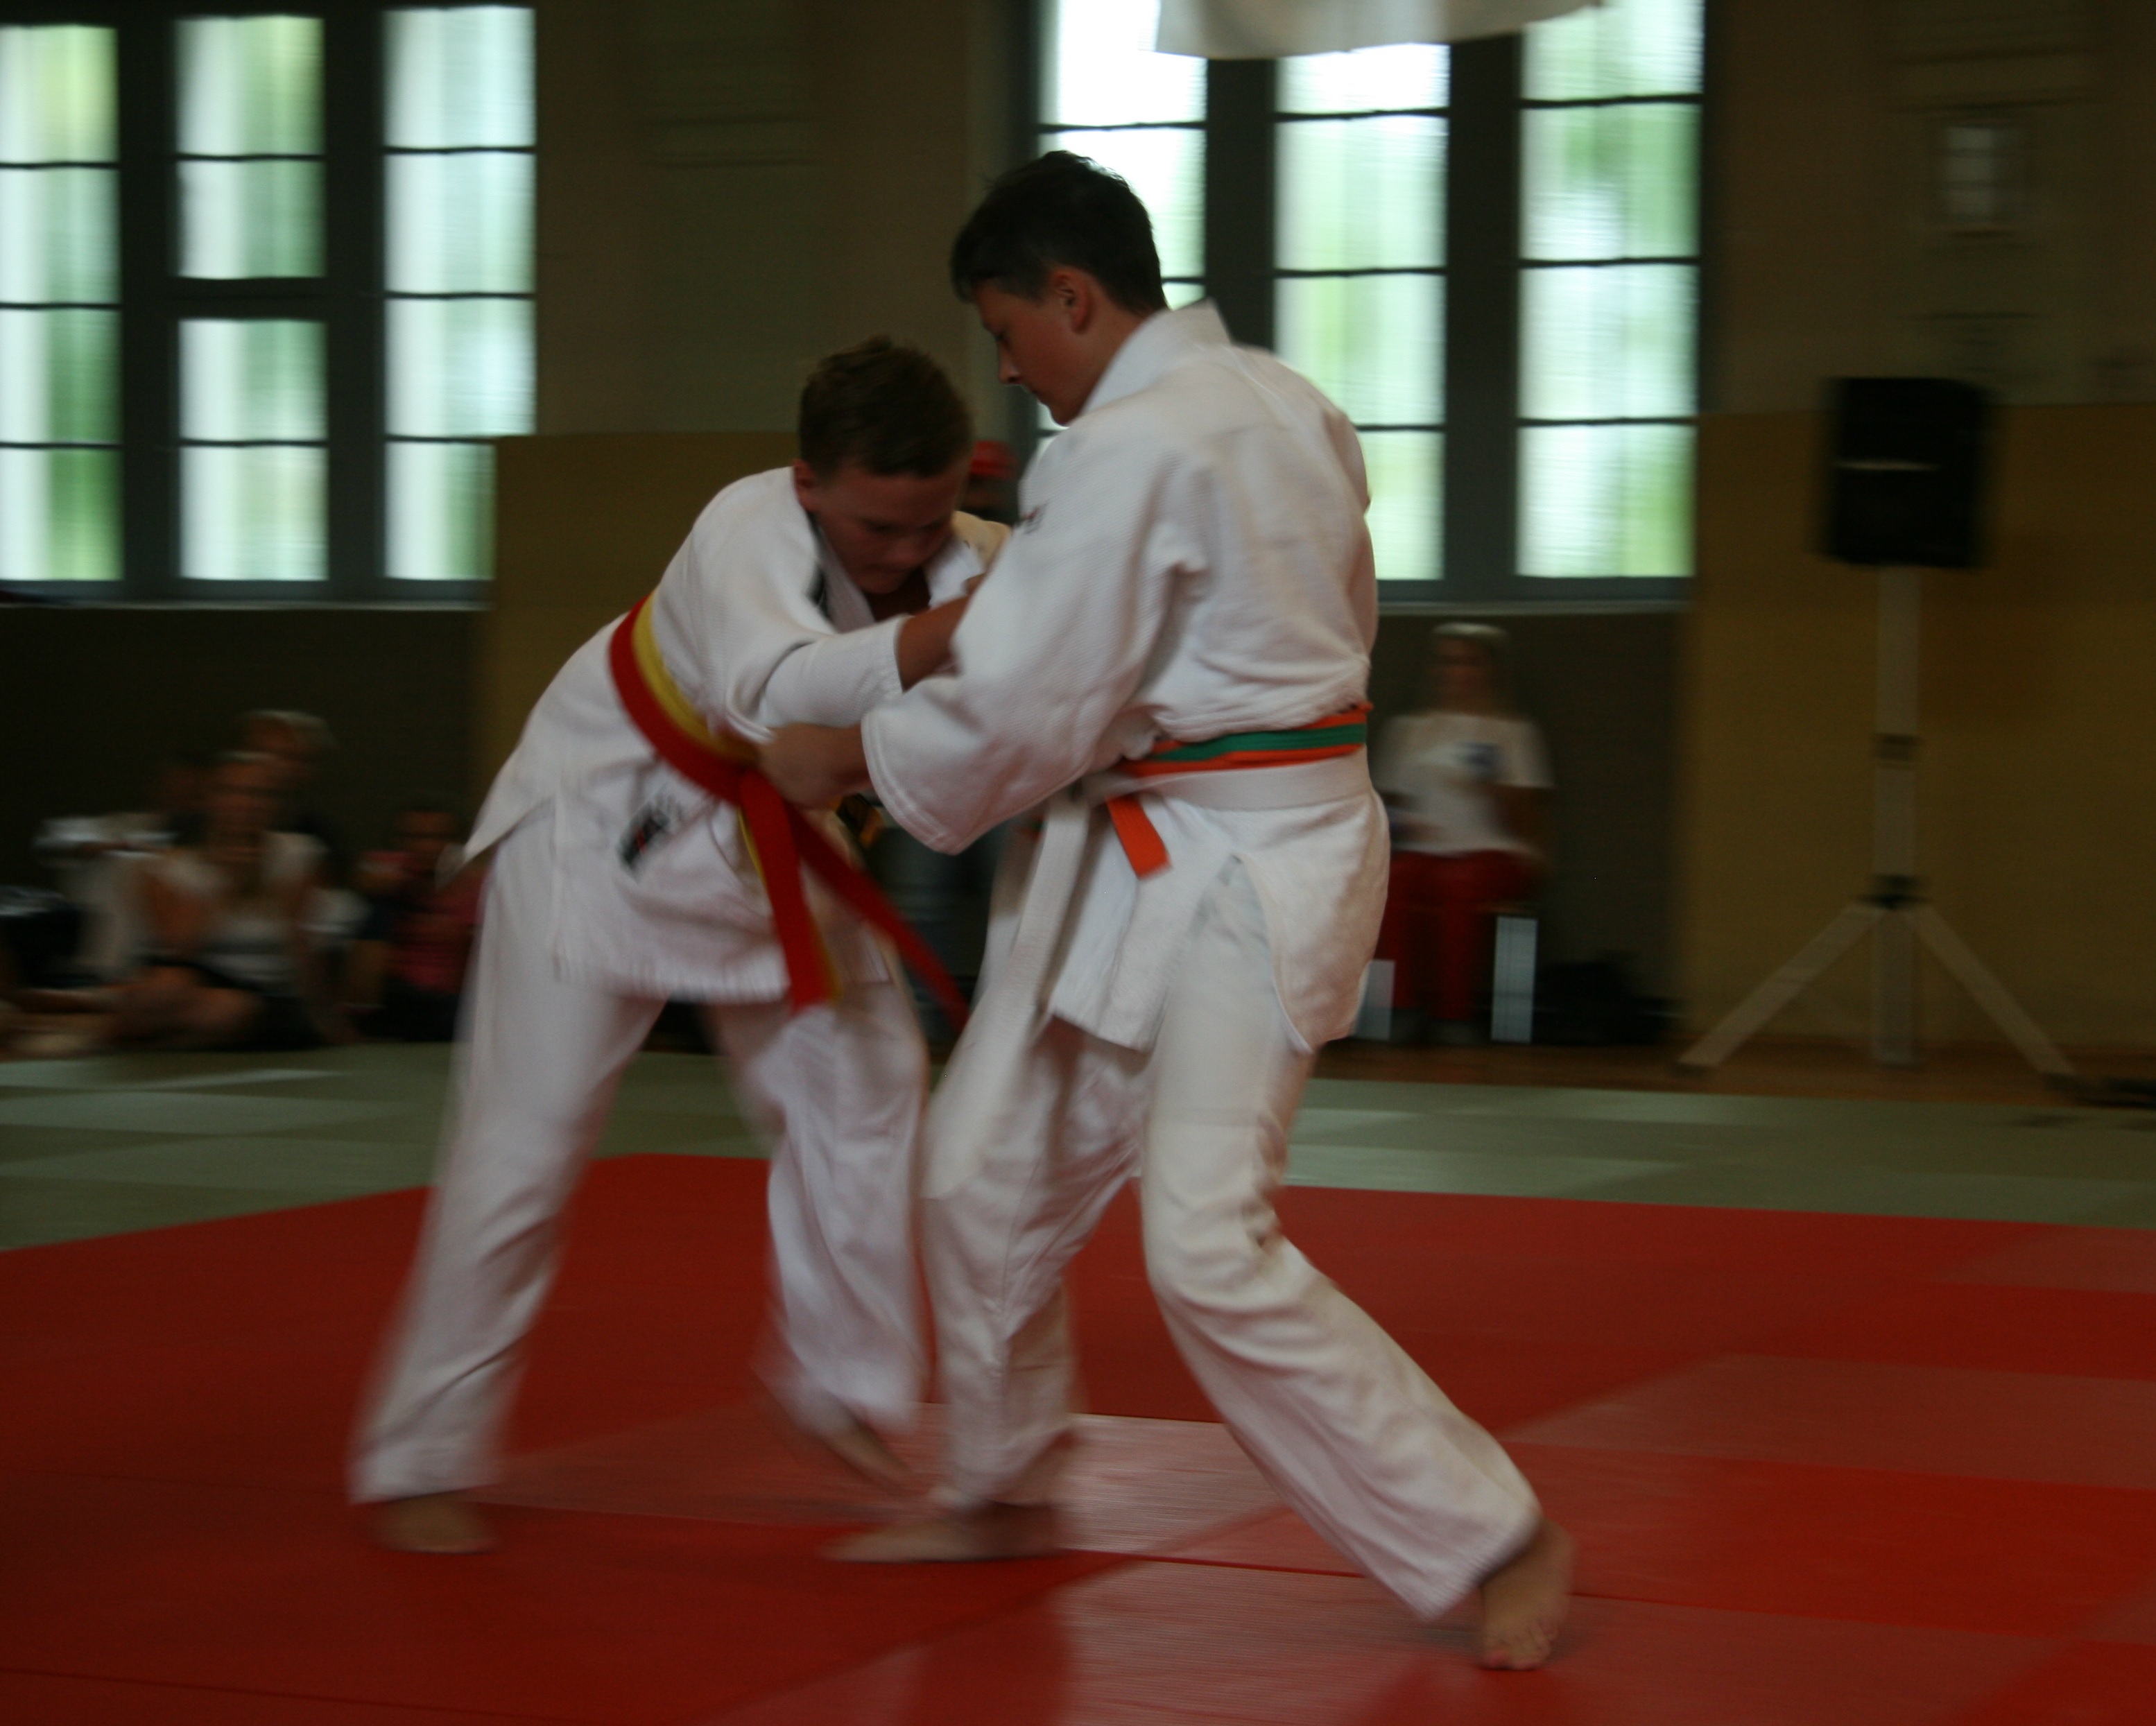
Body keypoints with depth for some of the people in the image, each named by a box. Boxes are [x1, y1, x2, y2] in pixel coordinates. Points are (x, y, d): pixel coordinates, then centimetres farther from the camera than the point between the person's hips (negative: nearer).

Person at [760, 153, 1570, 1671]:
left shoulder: (1126, 452, -20)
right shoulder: (1289, 407, 9)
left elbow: (1016, 711, -18)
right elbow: (1337, 619, 19)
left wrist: (844, 759, -2)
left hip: (1238, 876, -10)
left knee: (1212, 1253, -14)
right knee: (991, 1176, 17)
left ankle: (1496, 1543, -6)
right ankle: (1005, 1492, 36)